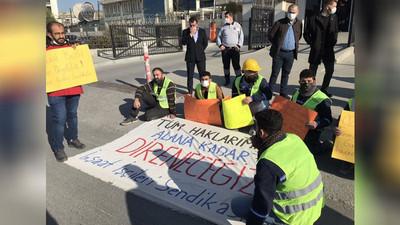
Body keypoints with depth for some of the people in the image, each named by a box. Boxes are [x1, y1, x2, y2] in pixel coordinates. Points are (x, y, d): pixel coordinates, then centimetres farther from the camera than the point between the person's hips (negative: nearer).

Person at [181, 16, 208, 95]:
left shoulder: (202, 31, 6)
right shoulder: (185, 31, 1)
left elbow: (205, 43, 12)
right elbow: (183, 42, -13)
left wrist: (200, 50, 9)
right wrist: (191, 34, -17)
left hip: (200, 56, 1)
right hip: (190, 57, -1)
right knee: (190, 74, 3)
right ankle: (190, 90, 12)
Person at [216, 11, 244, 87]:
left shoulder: (237, 26, 5)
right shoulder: (223, 26, 7)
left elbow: (241, 36, 7)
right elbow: (218, 36, 12)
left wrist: (239, 45, -5)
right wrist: (220, 45, -2)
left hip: (235, 49, -2)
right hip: (225, 49, 2)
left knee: (236, 65, -4)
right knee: (226, 65, 9)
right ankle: (227, 80, 23)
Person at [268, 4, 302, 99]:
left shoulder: (299, 23, 6)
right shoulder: (279, 23, -4)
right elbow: (270, 35, -1)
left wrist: (295, 45, 10)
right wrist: (277, 44, 0)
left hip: (291, 53, 3)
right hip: (279, 53, -3)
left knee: (286, 74, 12)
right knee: (274, 73, 0)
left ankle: (283, 93, 22)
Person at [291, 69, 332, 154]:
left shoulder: (322, 100, -14)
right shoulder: (297, 93, 8)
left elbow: (328, 120, -15)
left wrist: (317, 124, -34)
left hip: (311, 130, -6)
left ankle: (325, 145, 8)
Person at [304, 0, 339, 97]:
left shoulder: (334, 17, 6)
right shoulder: (313, 19, -8)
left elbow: (336, 30, 17)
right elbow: (306, 33, -1)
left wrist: (333, 41, 4)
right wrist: (311, 43, -7)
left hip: (328, 49, 5)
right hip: (316, 50, -5)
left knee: (330, 70, 10)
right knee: (312, 72, 3)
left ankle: (324, 89, 29)